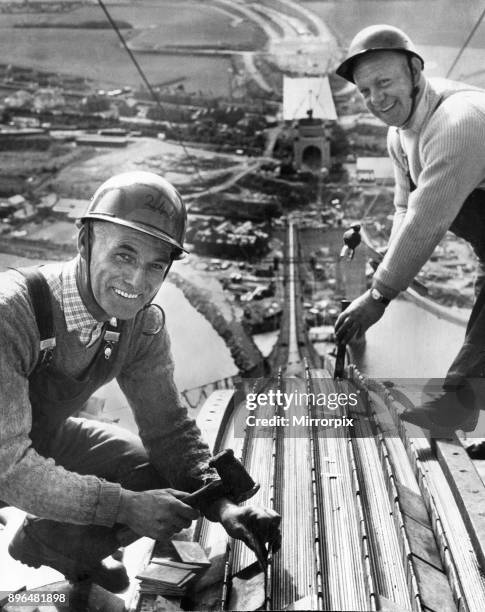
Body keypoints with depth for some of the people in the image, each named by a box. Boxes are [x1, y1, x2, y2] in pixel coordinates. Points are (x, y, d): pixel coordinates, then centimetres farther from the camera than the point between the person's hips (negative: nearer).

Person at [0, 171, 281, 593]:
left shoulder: (144, 324, -15)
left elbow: (168, 427, -7)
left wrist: (220, 503, -22)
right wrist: (125, 506, -35)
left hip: (45, 437, 6)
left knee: (162, 478, -5)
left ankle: (45, 545, 17)